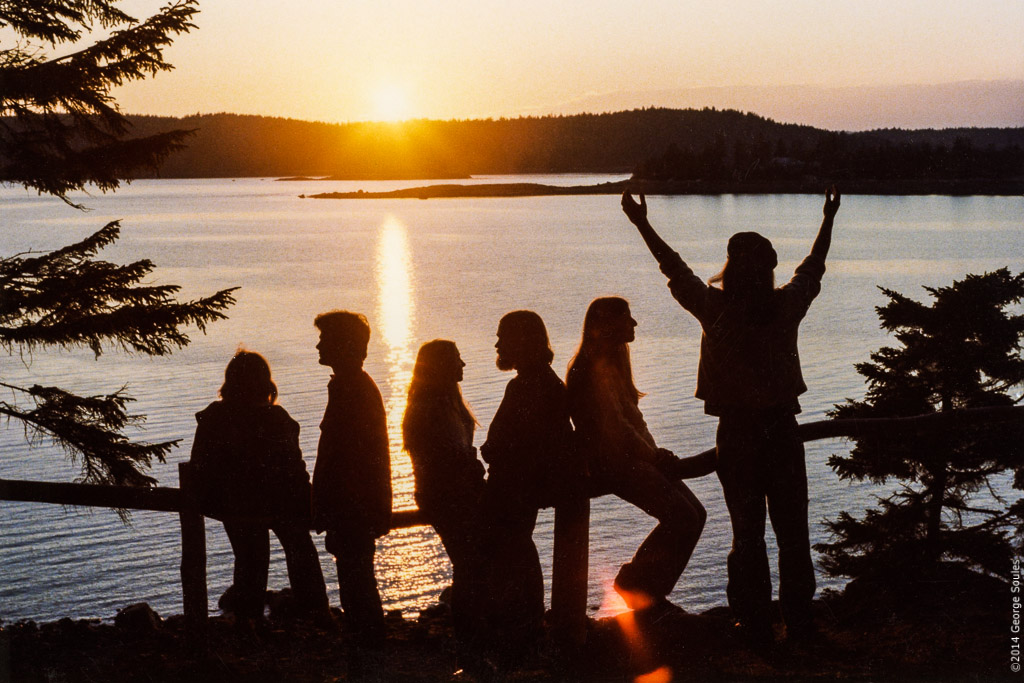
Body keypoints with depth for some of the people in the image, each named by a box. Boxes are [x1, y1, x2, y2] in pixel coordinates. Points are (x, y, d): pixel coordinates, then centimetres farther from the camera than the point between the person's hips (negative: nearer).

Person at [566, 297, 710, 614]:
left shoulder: (612, 362, 18)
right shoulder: (598, 368, -14)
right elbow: (614, 425, -20)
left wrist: (655, 454, 7)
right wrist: (653, 456, -15)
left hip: (631, 458, 10)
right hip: (612, 464, -10)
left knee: (694, 514, 2)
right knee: (681, 518, -19)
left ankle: (649, 592, 6)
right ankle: (634, 584, -5)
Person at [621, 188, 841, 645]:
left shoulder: (716, 308, -9)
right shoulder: (787, 305, -3)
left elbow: (676, 270, 1)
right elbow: (813, 268, 14)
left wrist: (642, 224, 10)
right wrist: (829, 219, 28)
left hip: (737, 433, -2)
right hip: (782, 430, 2)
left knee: (747, 533, 6)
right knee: (792, 530, 11)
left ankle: (756, 624, 9)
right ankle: (798, 619, 15)